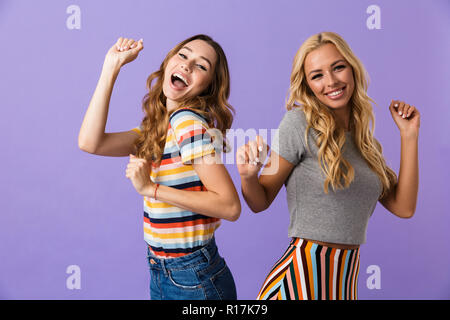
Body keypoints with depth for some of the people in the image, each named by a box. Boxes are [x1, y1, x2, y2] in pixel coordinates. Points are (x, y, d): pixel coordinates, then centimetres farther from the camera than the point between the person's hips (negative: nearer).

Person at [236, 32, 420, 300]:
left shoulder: (363, 137, 7)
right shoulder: (300, 122, -10)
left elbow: (404, 207, 3)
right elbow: (260, 202, -7)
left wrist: (409, 136, 3)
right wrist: (247, 176, -28)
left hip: (348, 275, 6)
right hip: (303, 274, -5)